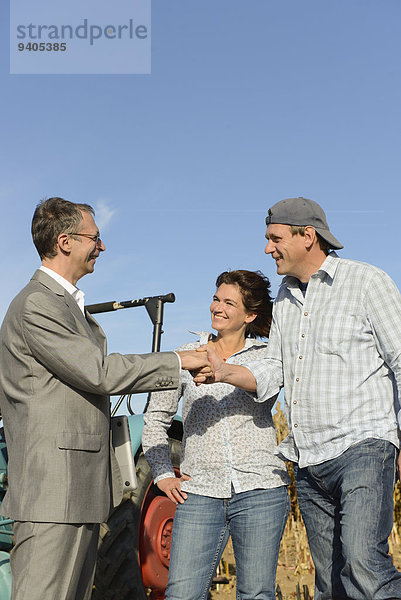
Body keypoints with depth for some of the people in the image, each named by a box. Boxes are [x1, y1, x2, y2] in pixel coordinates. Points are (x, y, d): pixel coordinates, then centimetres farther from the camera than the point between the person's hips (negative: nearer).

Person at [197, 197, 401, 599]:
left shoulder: (366, 282, -3)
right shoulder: (285, 298, 16)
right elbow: (273, 374, 12)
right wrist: (224, 372, -6)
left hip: (362, 446, -6)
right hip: (309, 461, 6)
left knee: (363, 565, -24)